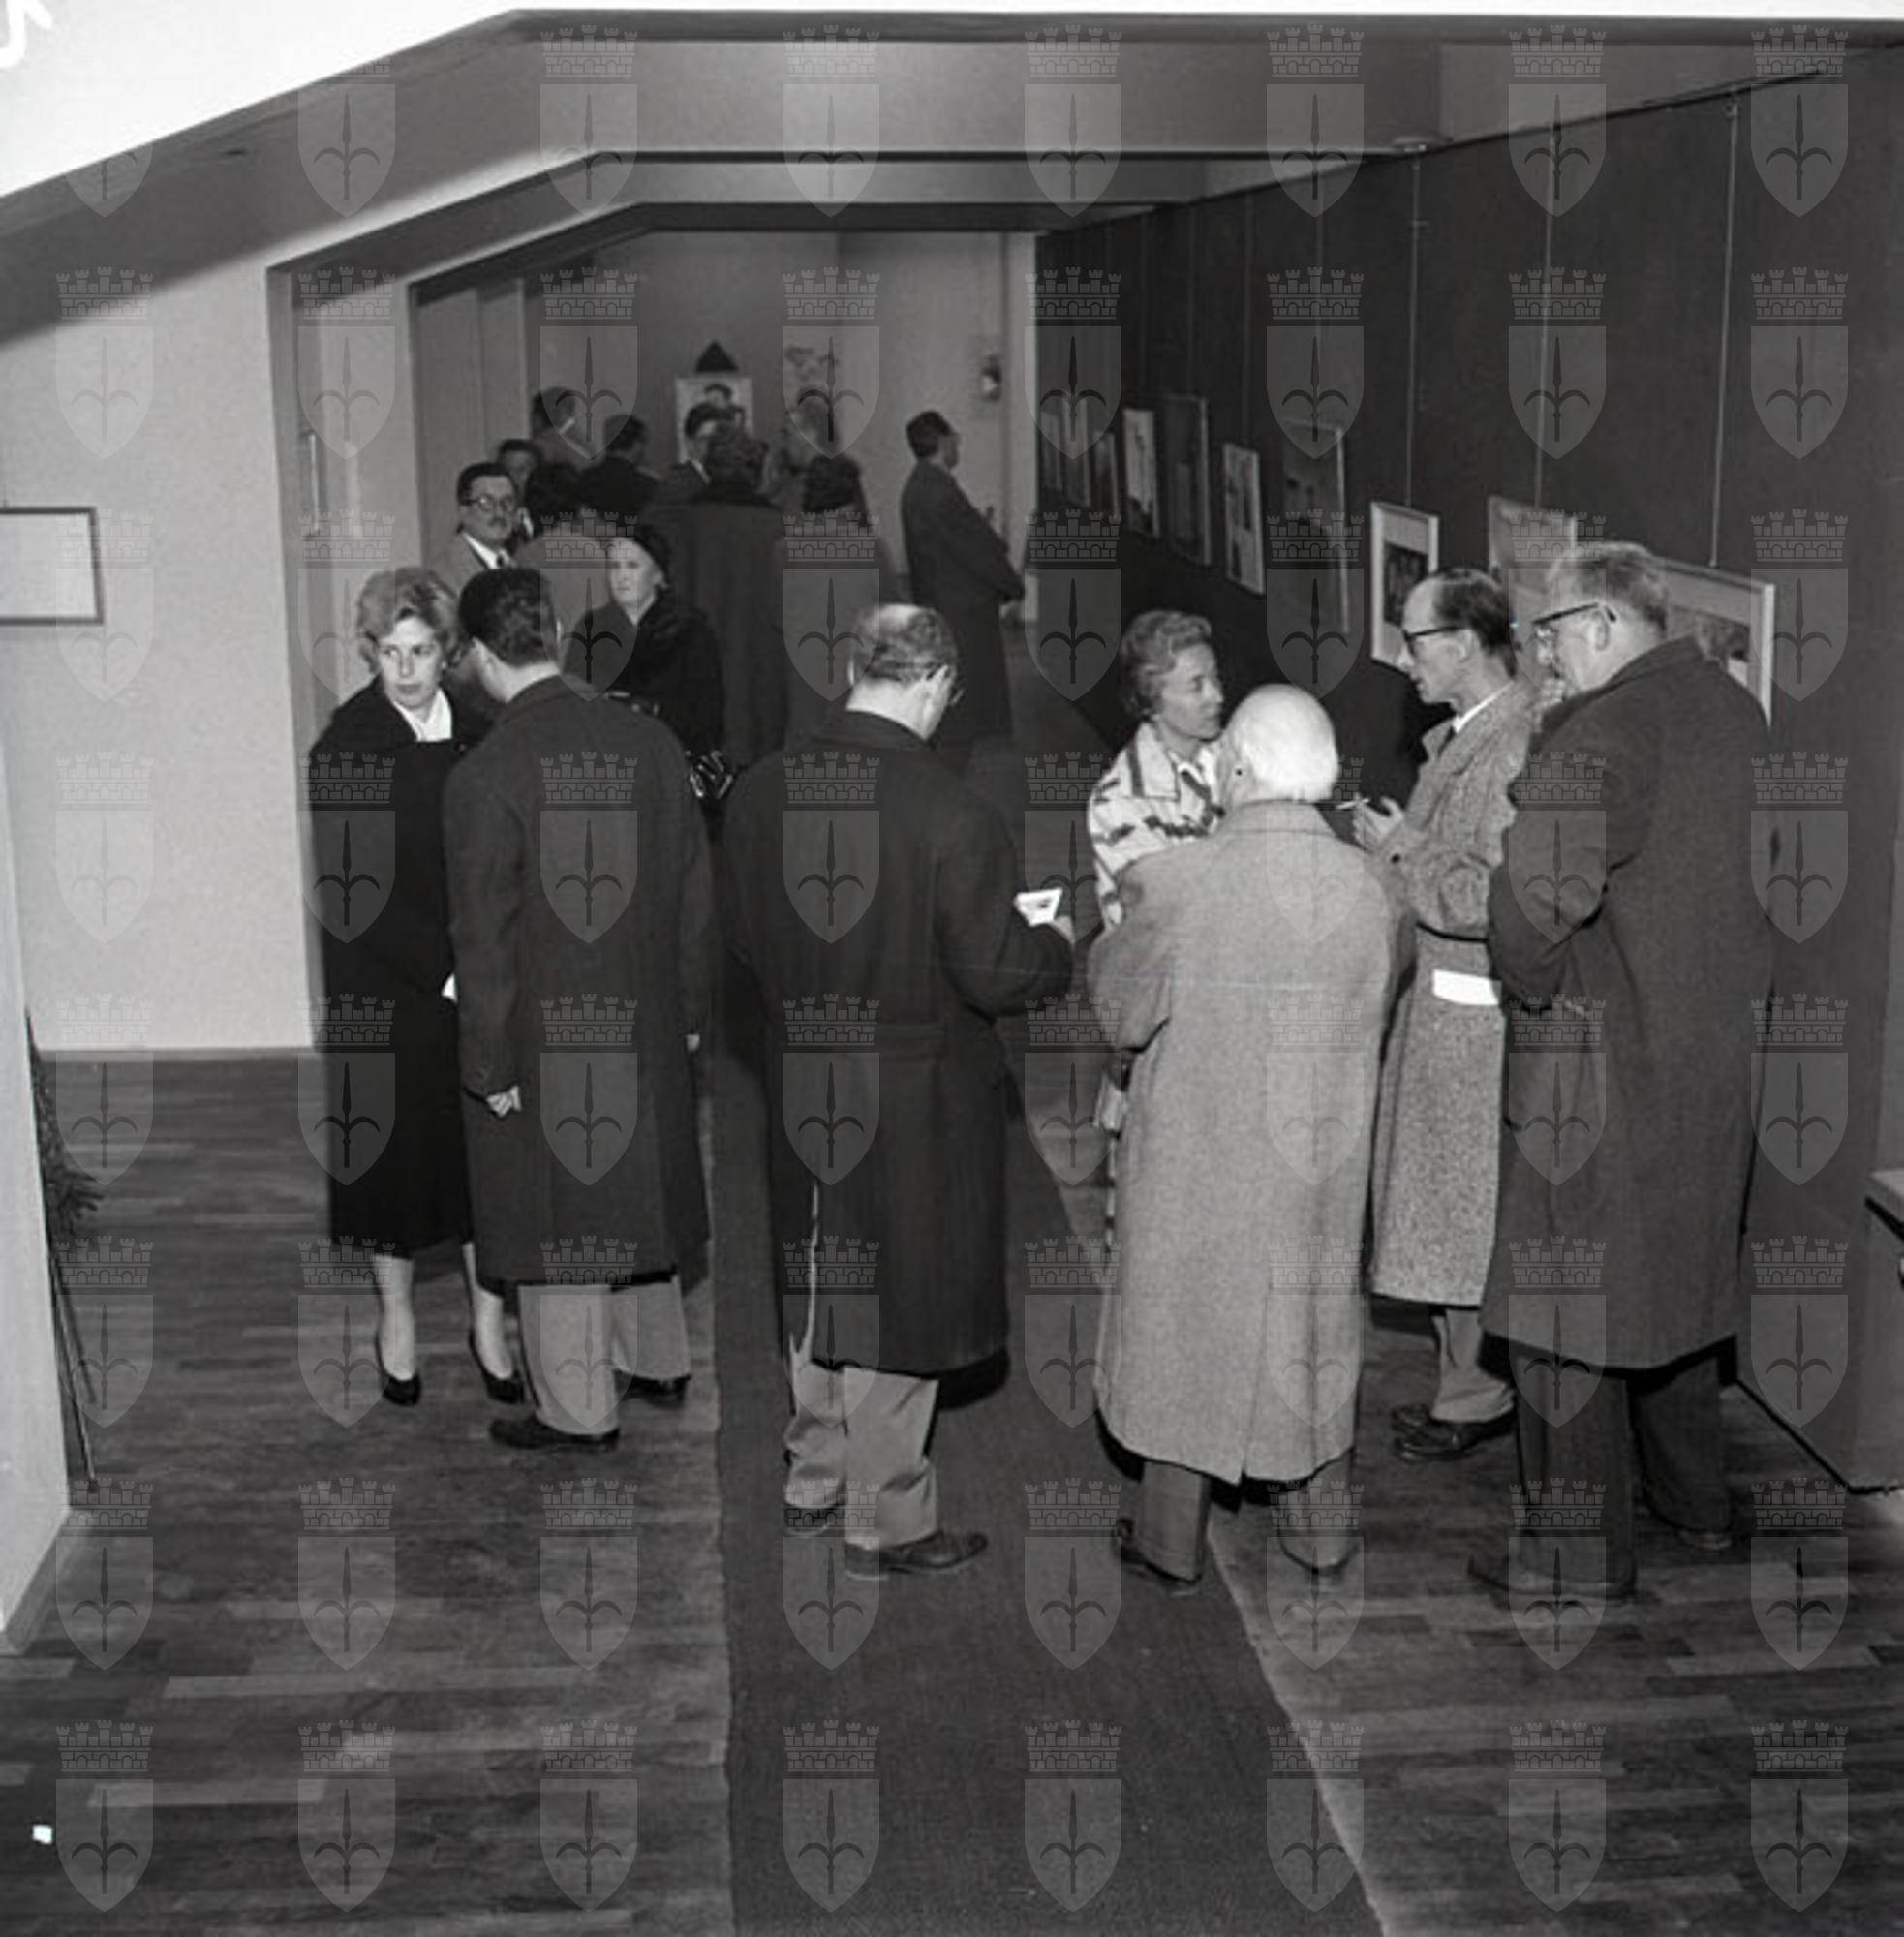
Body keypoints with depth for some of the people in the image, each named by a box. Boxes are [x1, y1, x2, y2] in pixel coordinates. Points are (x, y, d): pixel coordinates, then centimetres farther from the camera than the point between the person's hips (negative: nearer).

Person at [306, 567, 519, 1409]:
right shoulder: (346, 746, -11)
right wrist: (443, 970, -20)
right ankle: (395, 1314, 26)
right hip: (385, 984, -3)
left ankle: (487, 1314, 22)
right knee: (397, 1140, 8)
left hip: (478, 981, 3)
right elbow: (359, 891, -15)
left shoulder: (474, 737, 1)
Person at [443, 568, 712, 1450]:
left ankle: (578, 1409, 20)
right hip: (644, 1023, 5)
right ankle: (656, 1359, 37)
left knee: (558, 1207, 8)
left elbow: (484, 938, -16)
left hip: (541, 1039, -5)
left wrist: (490, 1066, -7)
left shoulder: (482, 777, -19)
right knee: (638, 1188, 22)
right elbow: (694, 890, 3)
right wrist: (688, 1008, 13)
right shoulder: (647, 742, -4)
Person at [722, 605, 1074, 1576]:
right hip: (914, 1096, -5)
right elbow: (992, 974, -18)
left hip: (802, 1085, 6)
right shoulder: (952, 815, -23)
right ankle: (886, 1520, 23)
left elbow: (744, 937, 5)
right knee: (897, 1301, 9)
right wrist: (1058, 944, 2)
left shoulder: (760, 791, -6)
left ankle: (816, 1468, 40)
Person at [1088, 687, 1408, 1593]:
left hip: (1199, 1159, -3)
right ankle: (1322, 1527, 32)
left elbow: (1122, 1013, -9)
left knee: (1185, 1323, 13)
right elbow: (1380, 997, 5)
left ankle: (1172, 1542, 25)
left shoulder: (1173, 882, -21)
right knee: (1314, 1324, 19)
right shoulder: (1368, 886, -11)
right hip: (1324, 1161, 3)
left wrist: (1110, 932, 8)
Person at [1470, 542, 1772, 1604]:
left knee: (1564, 1311, 2)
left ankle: (1582, 1554, 11)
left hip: (1599, 1055, -9)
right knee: (1680, 1270, 24)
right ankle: (1696, 1496, 38)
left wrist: (1536, 987, -15)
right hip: (1719, 1051, 9)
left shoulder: (1597, 736, -21)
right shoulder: (1736, 707, 7)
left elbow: (1539, 899, -33)